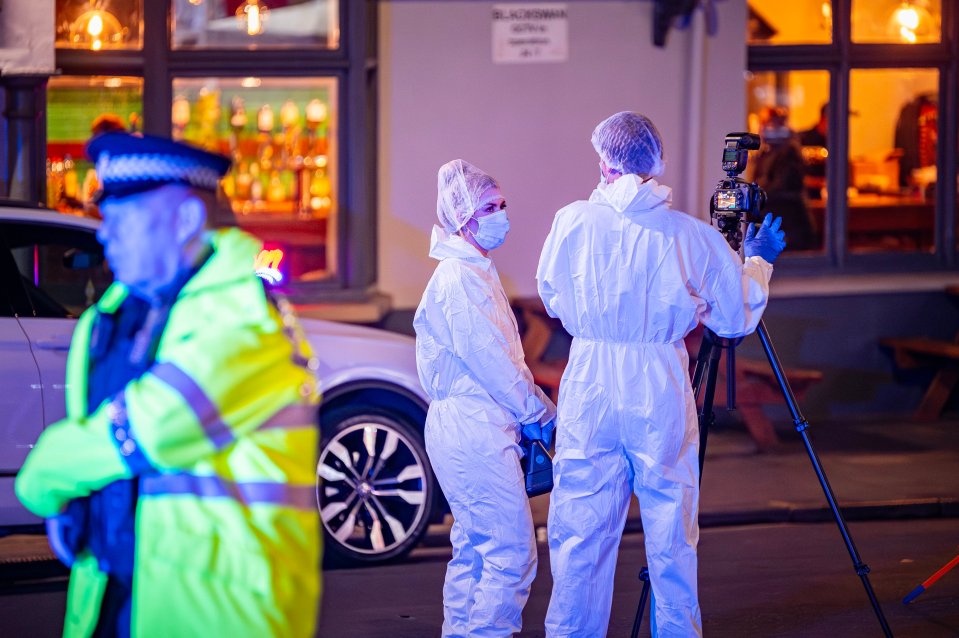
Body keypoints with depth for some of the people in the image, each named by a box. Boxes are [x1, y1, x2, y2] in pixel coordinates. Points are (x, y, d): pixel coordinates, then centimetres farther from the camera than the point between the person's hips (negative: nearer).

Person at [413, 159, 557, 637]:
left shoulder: (475, 272, 18)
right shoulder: (460, 278, -14)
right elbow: (489, 363, -17)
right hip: (474, 430, -11)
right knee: (513, 553, -10)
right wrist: (541, 414, -8)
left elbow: (503, 359, 21)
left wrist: (535, 408, 10)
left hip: (468, 429, 11)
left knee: (474, 549, 13)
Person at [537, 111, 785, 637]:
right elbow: (737, 318, 7)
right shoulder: (692, 235, -4)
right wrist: (758, 262, 24)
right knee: (671, 538, 9)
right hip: (662, 394, 0)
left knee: (579, 535, 6)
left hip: (589, 391, 0)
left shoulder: (573, 223, -2)